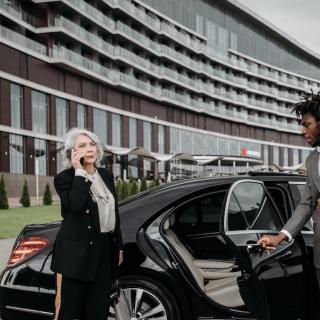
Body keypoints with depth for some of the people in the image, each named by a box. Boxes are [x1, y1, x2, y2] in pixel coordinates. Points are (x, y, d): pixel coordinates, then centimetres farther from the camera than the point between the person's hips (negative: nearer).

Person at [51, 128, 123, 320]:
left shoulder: (106, 175, 12)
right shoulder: (64, 178, -7)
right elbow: (75, 203, -27)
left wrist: (119, 246, 16)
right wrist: (79, 172, -19)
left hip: (105, 250, 6)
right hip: (76, 253, -6)